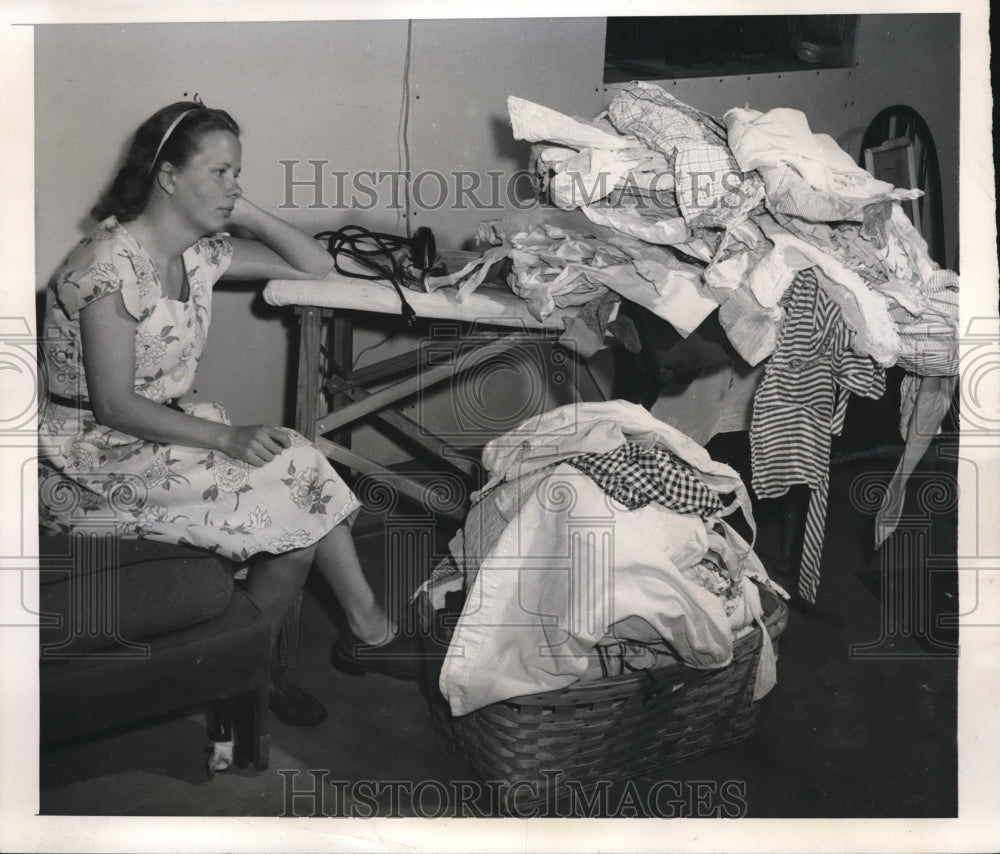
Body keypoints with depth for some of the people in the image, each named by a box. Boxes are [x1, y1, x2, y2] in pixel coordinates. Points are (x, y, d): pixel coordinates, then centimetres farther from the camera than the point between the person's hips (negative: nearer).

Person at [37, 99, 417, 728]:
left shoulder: (200, 251, 3)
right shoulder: (111, 264, -21)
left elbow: (315, 266, 8)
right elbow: (114, 405, -22)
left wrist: (243, 212, -4)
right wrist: (227, 437, -28)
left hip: (161, 430, 8)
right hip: (95, 457, -8)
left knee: (302, 472, -14)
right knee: (293, 506, -17)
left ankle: (367, 629, -3)